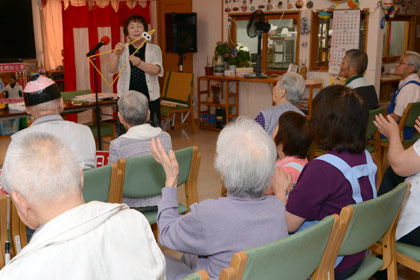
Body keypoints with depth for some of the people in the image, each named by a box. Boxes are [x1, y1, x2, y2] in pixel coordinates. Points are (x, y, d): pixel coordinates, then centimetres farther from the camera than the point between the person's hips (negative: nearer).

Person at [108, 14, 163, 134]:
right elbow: (112, 69, -7)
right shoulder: (122, 50, 8)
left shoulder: (154, 49, 7)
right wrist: (116, 53, -26)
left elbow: (156, 70, -10)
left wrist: (140, 63, -29)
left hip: (150, 98, 0)